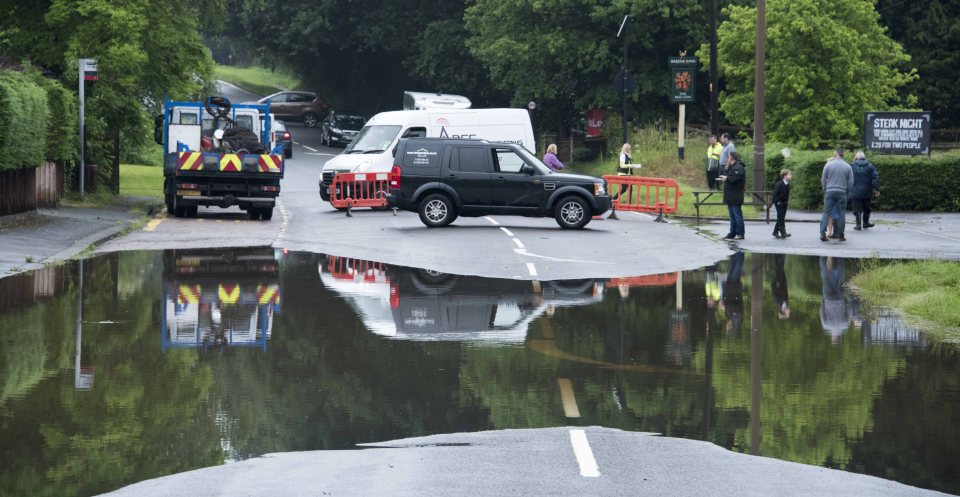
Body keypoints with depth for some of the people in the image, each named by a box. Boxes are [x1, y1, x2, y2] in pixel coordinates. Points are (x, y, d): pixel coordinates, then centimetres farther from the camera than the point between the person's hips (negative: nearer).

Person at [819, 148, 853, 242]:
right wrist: (847, 192, 18)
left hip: (830, 192, 0)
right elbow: (851, 182, 5)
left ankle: (823, 233, -7)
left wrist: (825, 190, 17)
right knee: (841, 214, 7)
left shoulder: (828, 165, 0)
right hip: (842, 192, 0)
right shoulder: (847, 167, 3)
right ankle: (840, 235, 9)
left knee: (826, 212, 2)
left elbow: (823, 180, 4)